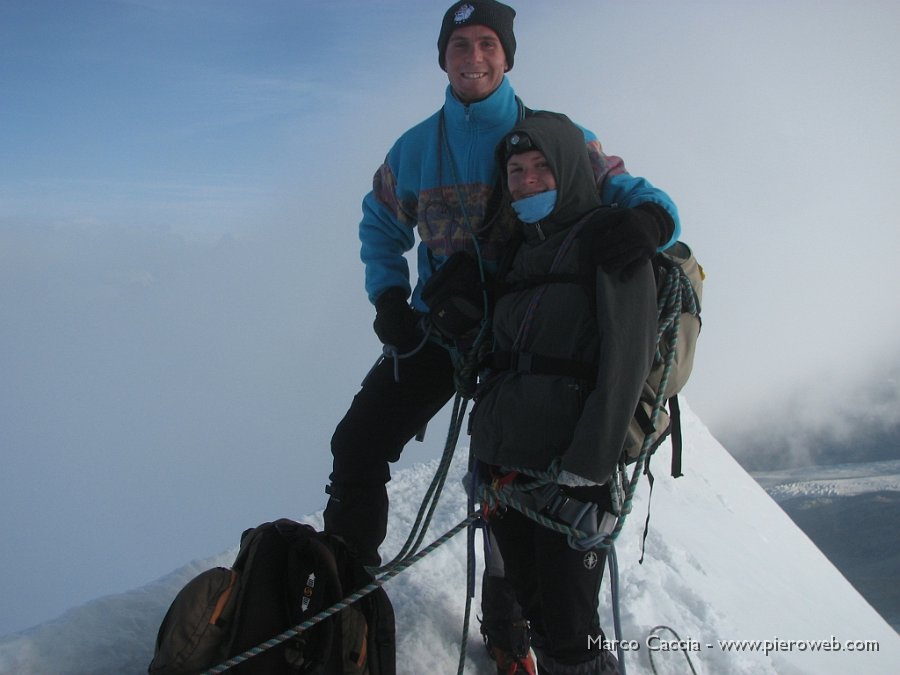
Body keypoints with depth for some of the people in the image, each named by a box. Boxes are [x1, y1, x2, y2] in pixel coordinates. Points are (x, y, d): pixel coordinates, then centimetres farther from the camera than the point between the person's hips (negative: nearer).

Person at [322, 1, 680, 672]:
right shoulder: (416, 149, 1)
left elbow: (626, 189, -11)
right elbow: (381, 224, 16)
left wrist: (648, 216, -37)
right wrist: (388, 296, -1)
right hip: (436, 327, 2)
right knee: (358, 447, -6)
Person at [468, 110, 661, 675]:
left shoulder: (609, 236, -2)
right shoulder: (523, 249, 20)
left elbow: (626, 357, -13)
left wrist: (588, 464, -19)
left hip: (568, 469, -7)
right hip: (502, 460, 7)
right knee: (526, 613, 12)